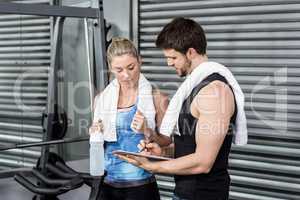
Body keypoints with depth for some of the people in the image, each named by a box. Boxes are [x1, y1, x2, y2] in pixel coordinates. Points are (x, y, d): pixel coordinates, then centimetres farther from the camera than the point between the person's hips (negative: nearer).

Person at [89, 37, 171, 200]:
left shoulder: (156, 98, -6)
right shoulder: (102, 99, 4)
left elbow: (167, 145, -1)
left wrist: (147, 132, -19)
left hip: (140, 185, -3)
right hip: (107, 183, 3)